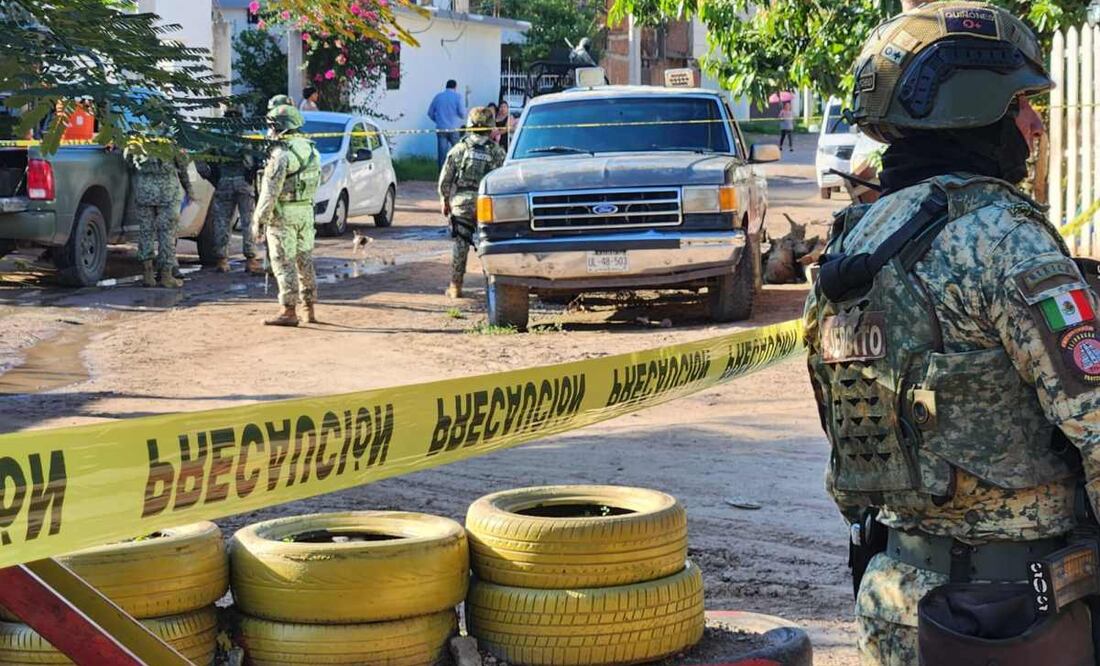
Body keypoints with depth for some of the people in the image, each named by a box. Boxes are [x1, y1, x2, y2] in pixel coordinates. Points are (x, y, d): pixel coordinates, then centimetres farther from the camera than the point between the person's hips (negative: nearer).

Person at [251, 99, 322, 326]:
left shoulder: (281, 153, -17)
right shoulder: (311, 150, 8)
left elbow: (270, 190, -18)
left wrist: (259, 220, -14)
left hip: (283, 214, -8)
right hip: (306, 211, 8)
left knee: (284, 263, -2)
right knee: (305, 260, 14)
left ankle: (289, 312, -2)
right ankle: (310, 310, 17)